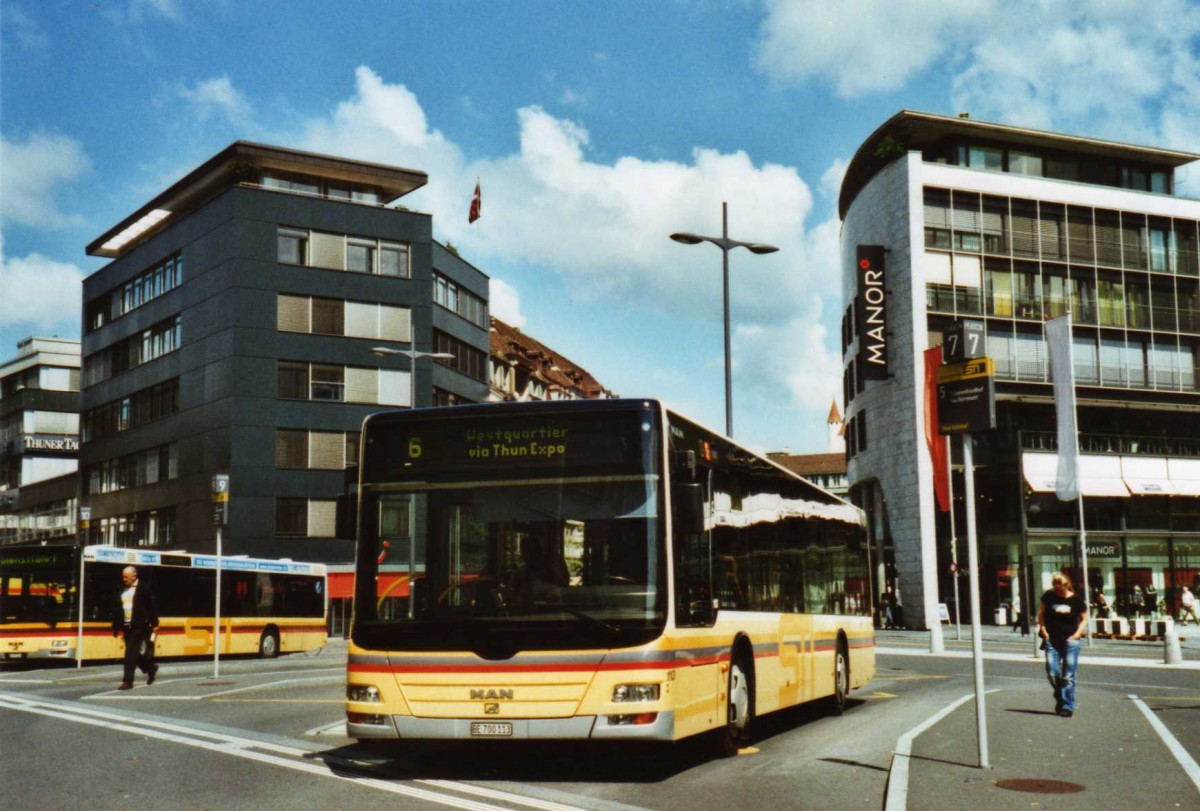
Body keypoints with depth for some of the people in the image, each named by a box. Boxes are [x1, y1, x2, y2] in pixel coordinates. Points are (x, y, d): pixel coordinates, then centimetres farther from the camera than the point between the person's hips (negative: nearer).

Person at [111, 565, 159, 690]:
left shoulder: (143, 588, -4)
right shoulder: (122, 591, 12)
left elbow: (152, 607, -6)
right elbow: (117, 610, 12)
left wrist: (154, 624, -10)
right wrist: (115, 627, 9)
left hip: (139, 626, -6)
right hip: (127, 626, 6)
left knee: (131, 653, -10)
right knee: (133, 653, 11)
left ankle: (128, 681, -7)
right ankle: (151, 668, 34)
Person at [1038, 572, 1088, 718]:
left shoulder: (1076, 600, -5)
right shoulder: (1049, 596, -1)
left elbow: (1084, 619, 4)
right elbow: (1041, 613, 11)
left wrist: (1077, 633, -9)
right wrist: (1043, 628, -1)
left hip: (1070, 640, -2)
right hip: (1052, 640, 2)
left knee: (1068, 676, -1)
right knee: (1052, 673, 0)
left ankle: (1068, 706, 6)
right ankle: (1059, 696, 26)